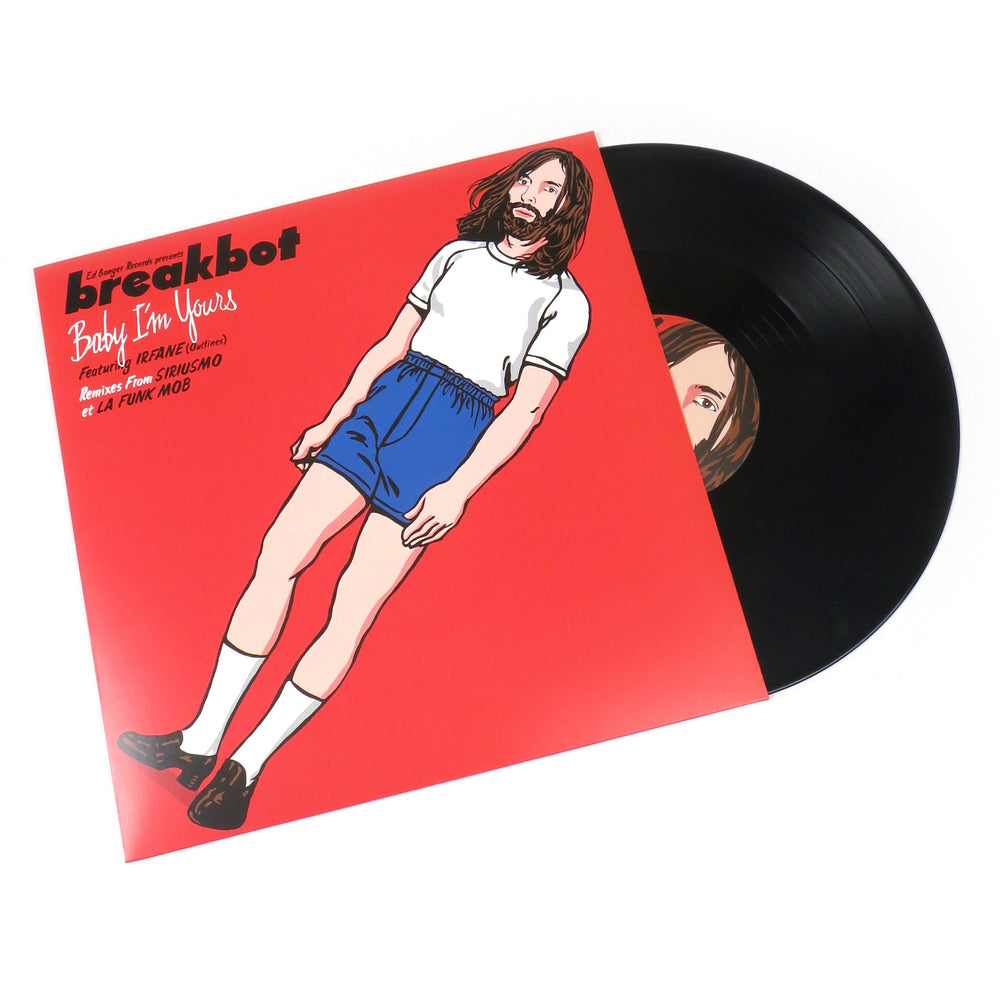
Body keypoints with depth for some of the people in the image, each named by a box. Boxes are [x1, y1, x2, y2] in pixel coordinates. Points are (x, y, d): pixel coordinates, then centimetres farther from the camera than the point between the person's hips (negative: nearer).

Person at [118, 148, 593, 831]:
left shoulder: (565, 300, 5)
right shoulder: (457, 254, 20)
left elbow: (529, 407, -5)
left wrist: (460, 489, -14)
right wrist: (331, 422, 15)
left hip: (454, 429, -4)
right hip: (386, 399, 5)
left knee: (353, 611, -10)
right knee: (277, 556, -8)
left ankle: (248, 764, 3)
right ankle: (202, 740, 3)